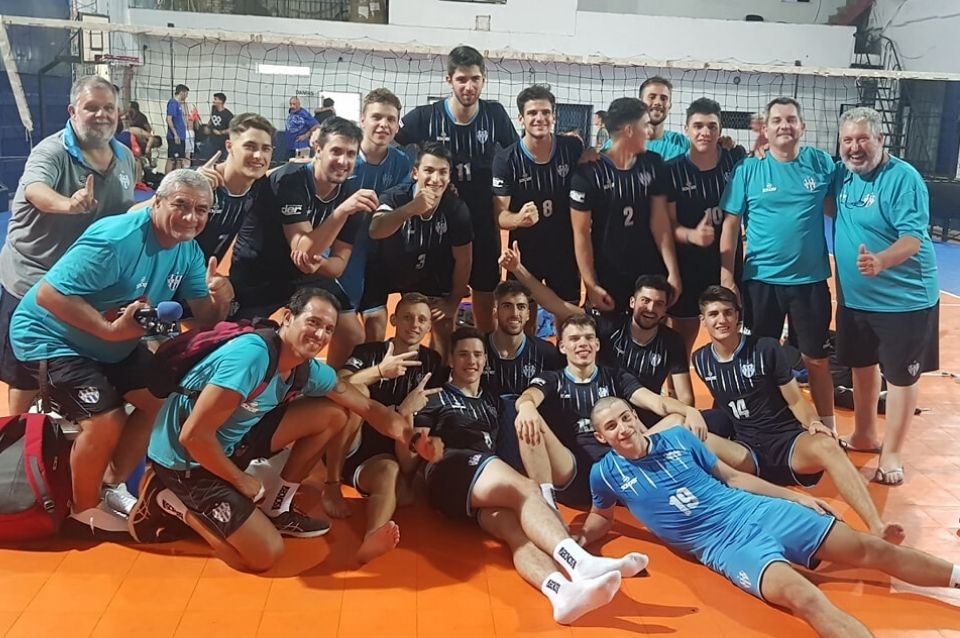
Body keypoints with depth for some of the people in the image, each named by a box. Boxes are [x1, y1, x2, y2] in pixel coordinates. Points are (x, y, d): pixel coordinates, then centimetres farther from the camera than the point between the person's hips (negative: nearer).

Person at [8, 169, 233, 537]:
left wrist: (220, 298, -28)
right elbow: (48, 295, -33)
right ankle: (84, 510, 7)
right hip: (51, 339, -8)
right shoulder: (116, 239, -31)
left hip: (116, 344, 8)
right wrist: (110, 329, -39)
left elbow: (205, 318, -6)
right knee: (106, 421, -19)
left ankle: (112, 484, 22)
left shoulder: (188, 250, -7)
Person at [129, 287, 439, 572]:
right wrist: (242, 481, -16)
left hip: (232, 443, 8)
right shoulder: (252, 355, -31)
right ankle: (173, 503, 4)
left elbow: (367, 407, 5)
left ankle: (275, 506, 11)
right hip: (185, 459, -8)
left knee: (332, 414, 2)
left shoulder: (308, 370, -5)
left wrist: (410, 435, -13)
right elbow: (194, 435, -31)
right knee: (265, 554, -14)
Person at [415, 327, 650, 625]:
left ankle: (563, 592, -62)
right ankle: (581, 562, -57)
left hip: (490, 489, 4)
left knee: (516, 528, -31)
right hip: (451, 473, -4)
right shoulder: (436, 398, 19)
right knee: (526, 490, -33)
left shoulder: (490, 403, 35)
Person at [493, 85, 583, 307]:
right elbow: (500, 215, -16)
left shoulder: (573, 149, -9)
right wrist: (519, 219, -39)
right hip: (524, 252, -1)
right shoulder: (506, 160, -14)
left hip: (566, 251, 1)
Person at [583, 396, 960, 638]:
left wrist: (795, 496, 11)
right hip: (724, 543, -4)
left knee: (869, 550, 1)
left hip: (755, 511, 4)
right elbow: (600, 518, 19)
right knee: (803, 596, -33)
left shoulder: (678, 437, 5)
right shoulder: (606, 473, -2)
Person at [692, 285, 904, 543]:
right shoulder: (701, 360, 5)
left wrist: (812, 422, -20)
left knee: (826, 446, -36)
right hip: (746, 449, 2)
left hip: (787, 439, -1)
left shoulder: (766, 348, -3)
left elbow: (795, 400, -1)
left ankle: (877, 528, -46)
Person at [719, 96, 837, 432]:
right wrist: (726, 277, -4)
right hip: (760, 279, -1)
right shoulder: (748, 169, -4)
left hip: (811, 279, 1)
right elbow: (731, 224, -2)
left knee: (816, 358, 10)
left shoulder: (822, 163, 1)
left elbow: (837, 209, 12)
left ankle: (827, 427, 28)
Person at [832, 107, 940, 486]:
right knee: (862, 366, 19)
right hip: (855, 297, 7)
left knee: (900, 376, 3)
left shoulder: (903, 178, -18)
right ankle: (865, 435, 37)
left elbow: (913, 237, -24)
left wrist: (881, 261, -44)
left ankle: (891, 453, 15)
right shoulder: (842, 174, 2)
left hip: (904, 298, -7)